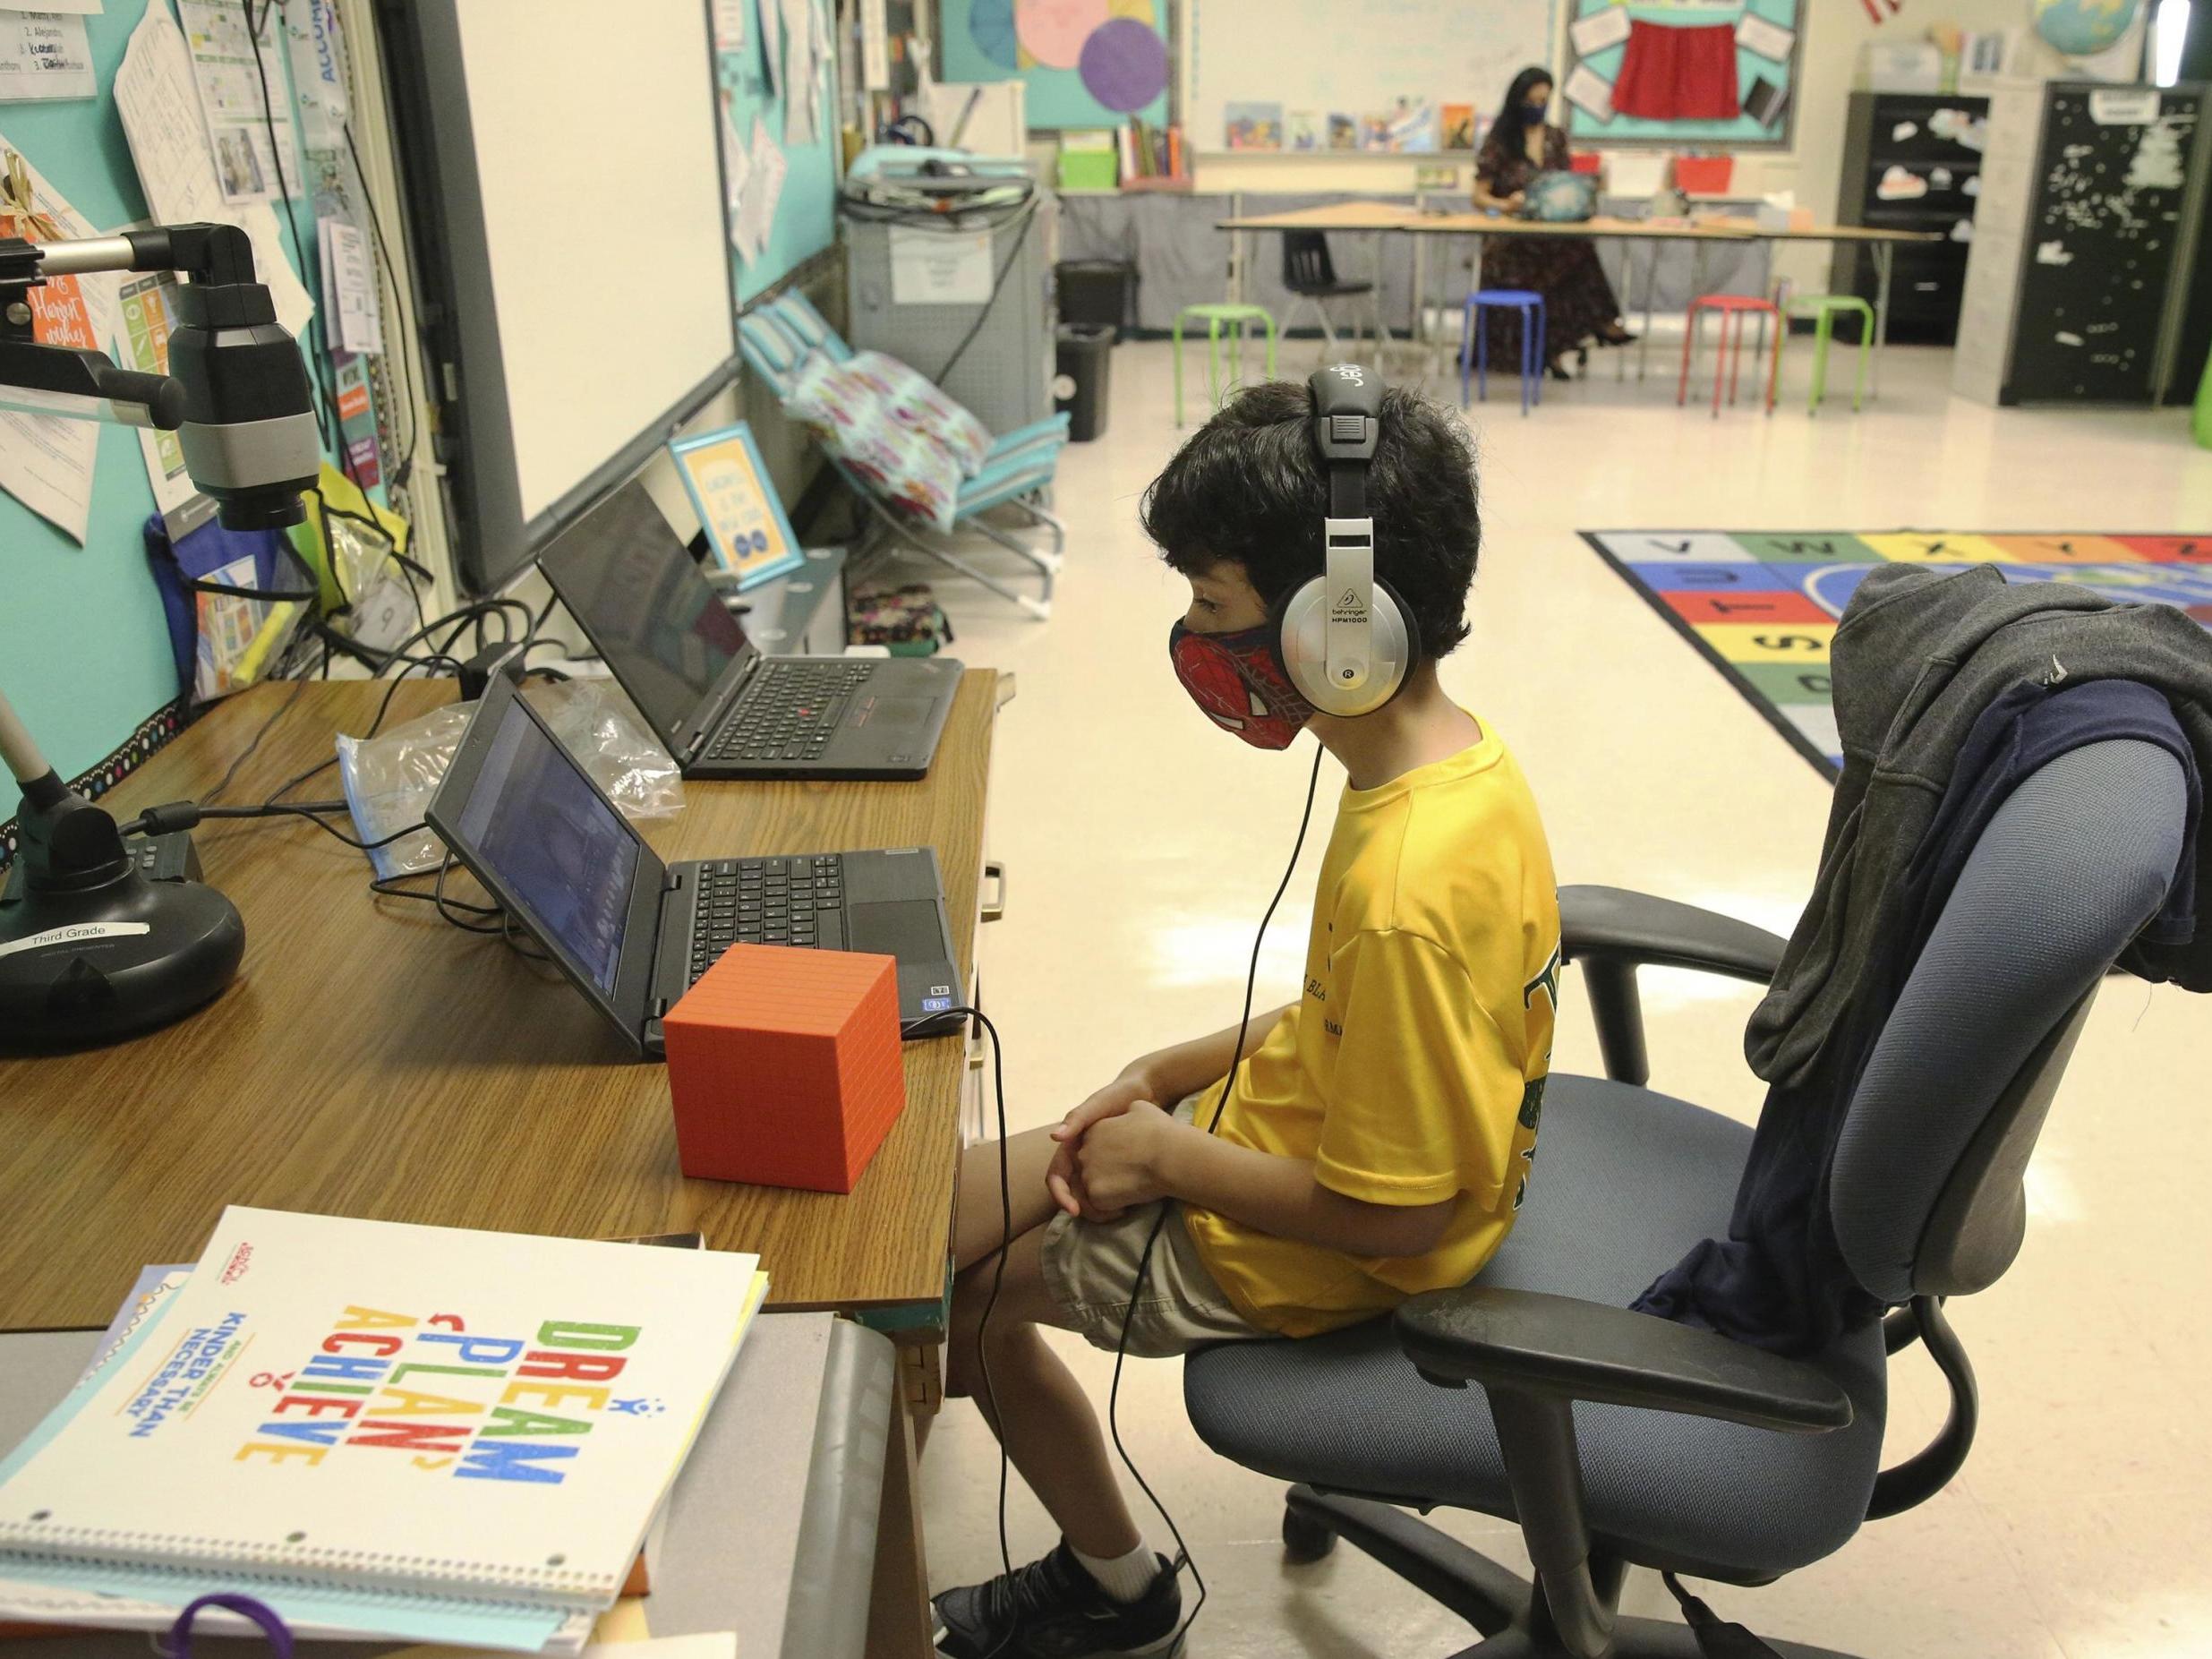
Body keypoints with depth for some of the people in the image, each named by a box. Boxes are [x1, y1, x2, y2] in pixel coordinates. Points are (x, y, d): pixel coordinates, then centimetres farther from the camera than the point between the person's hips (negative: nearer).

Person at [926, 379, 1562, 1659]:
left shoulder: (1405, 892, -36)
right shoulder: (1456, 752, -6)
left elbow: (1391, 1214, -28)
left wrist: (1173, 1155, -15)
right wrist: (1169, 1076, 2)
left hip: (1318, 1254, -8)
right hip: (1292, 1126, 9)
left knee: (941, 1265, 5)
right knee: (955, 1188, 12)